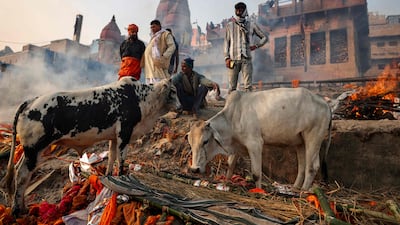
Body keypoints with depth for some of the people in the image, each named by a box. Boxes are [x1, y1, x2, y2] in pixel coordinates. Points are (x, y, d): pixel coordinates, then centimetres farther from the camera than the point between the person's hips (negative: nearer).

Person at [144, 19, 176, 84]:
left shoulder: (166, 34, 4)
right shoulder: (153, 36, 28)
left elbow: (172, 47, -7)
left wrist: (163, 57, -18)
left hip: (158, 63, -8)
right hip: (150, 64, 8)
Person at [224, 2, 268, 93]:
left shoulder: (251, 25, 11)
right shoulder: (229, 25, 12)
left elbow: (264, 37, 17)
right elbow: (226, 42, 9)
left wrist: (256, 46, 1)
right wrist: (226, 57, -2)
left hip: (246, 58, 0)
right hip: (233, 59, 0)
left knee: (248, 86, -5)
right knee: (232, 87, -2)